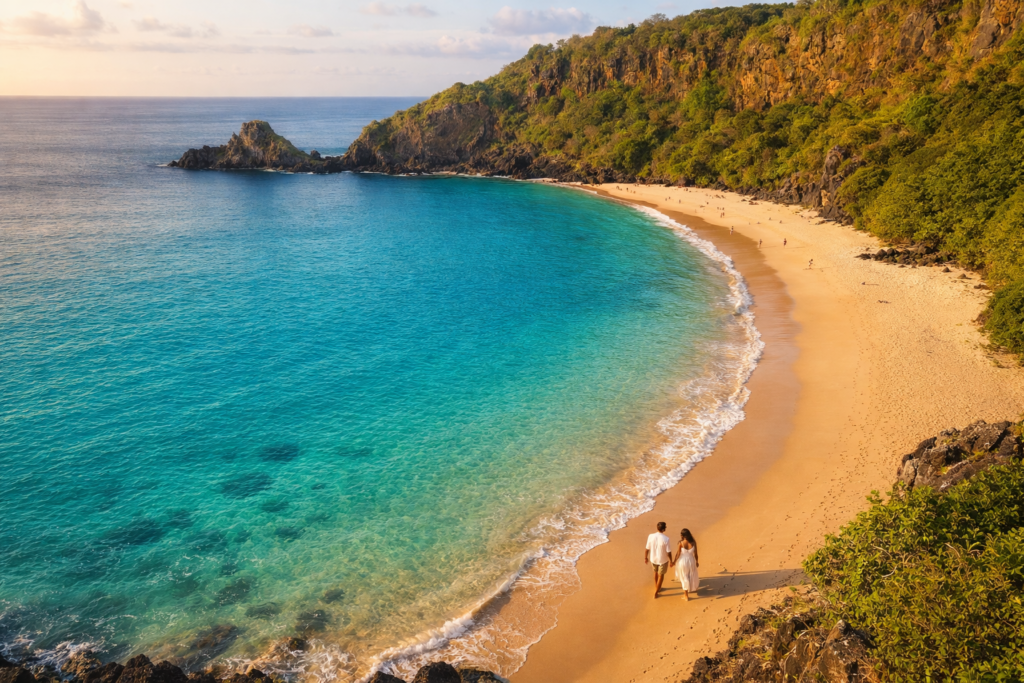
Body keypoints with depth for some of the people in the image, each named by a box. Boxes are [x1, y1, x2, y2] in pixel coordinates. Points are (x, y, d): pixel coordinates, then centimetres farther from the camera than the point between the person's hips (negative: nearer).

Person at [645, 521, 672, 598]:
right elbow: (668, 552, -19)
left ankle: (657, 588, 47)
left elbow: (647, 549, -8)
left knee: (656, 572, 30)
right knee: (661, 575, 19)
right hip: (663, 560, -3)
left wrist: (645, 558, 8)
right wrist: (671, 561, -2)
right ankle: (656, 593, 26)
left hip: (653, 559, 3)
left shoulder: (651, 536, -18)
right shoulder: (666, 539, -28)